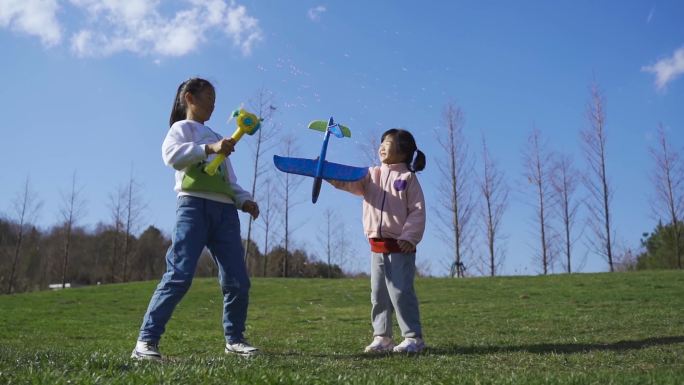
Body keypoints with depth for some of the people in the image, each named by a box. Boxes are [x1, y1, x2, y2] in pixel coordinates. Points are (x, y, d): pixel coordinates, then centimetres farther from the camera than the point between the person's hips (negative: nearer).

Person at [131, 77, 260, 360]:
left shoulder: (217, 138, 30)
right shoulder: (182, 127, 11)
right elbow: (171, 155, -12)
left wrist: (244, 200, 9)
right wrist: (209, 148, -21)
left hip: (225, 210, 6)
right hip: (194, 205, -6)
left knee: (238, 280, 1)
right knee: (179, 276, -16)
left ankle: (234, 339, 14)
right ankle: (146, 341, -9)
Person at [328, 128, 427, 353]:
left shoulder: (408, 178, -4)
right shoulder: (372, 175, 11)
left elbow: (418, 211, -8)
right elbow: (347, 180, -3)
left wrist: (409, 237, -17)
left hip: (400, 246, -6)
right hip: (377, 246, 6)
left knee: (401, 292, -6)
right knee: (378, 294, 9)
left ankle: (413, 337, 5)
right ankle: (382, 337, 18)